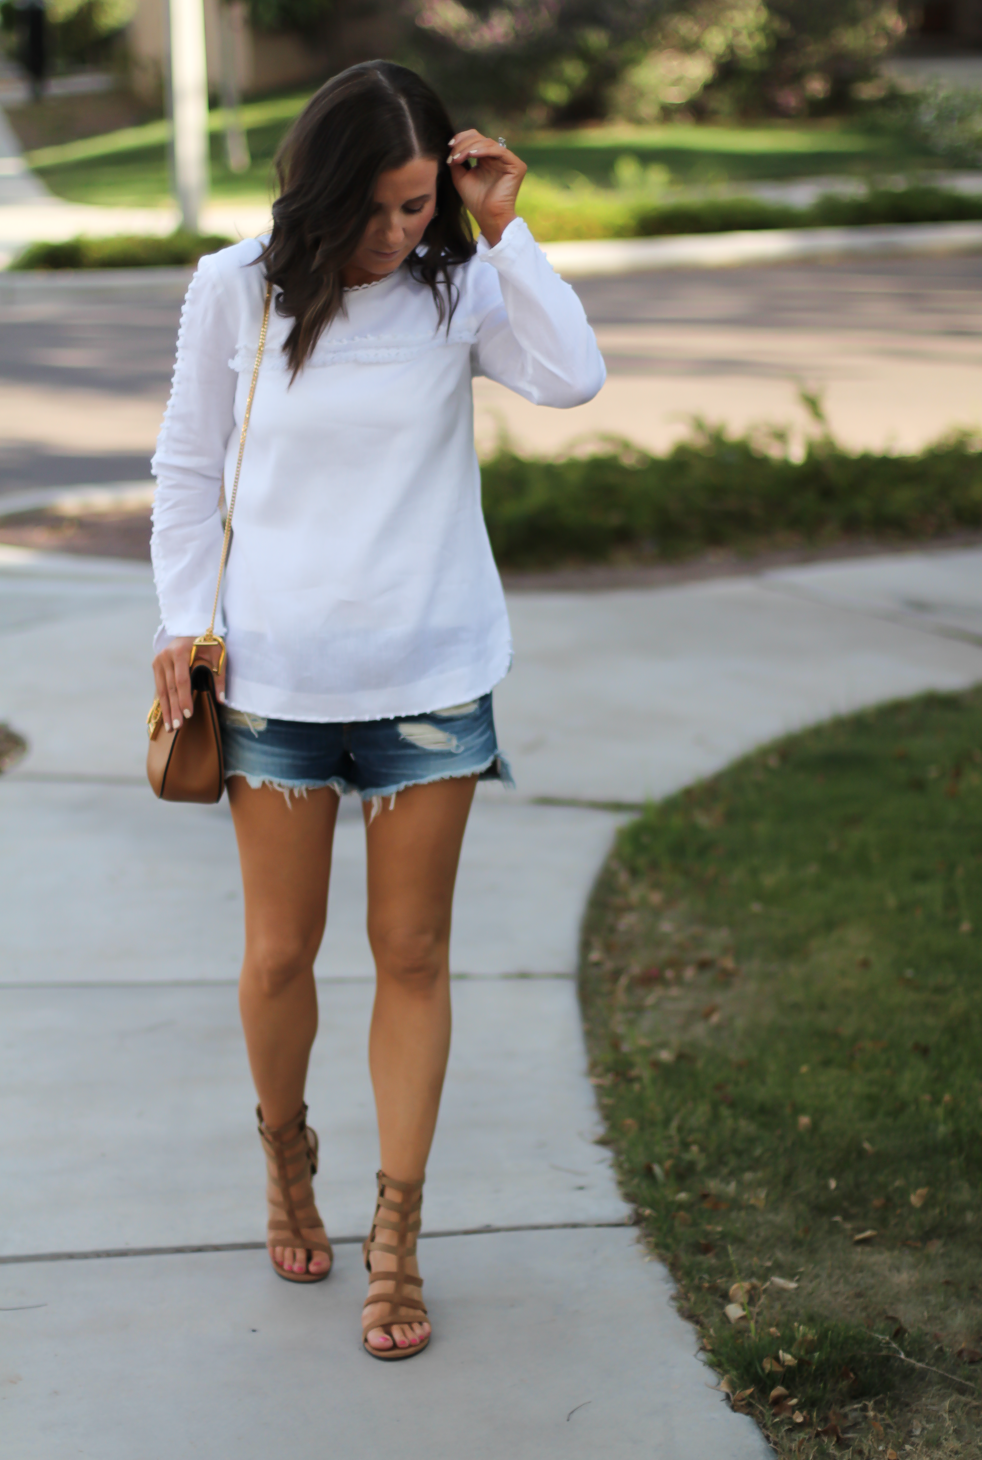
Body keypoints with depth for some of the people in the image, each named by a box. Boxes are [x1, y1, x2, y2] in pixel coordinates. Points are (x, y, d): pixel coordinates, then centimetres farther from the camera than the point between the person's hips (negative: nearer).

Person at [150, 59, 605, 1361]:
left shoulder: (458, 288, -3)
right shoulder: (238, 289, -3)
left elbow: (573, 376, -21)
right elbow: (188, 467, 6)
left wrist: (504, 233, -19)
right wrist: (181, 620, 1)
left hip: (432, 678, 0)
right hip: (278, 677, 0)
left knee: (413, 954, 6)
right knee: (280, 952, 9)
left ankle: (397, 1238, 17)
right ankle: (286, 1155, 38)